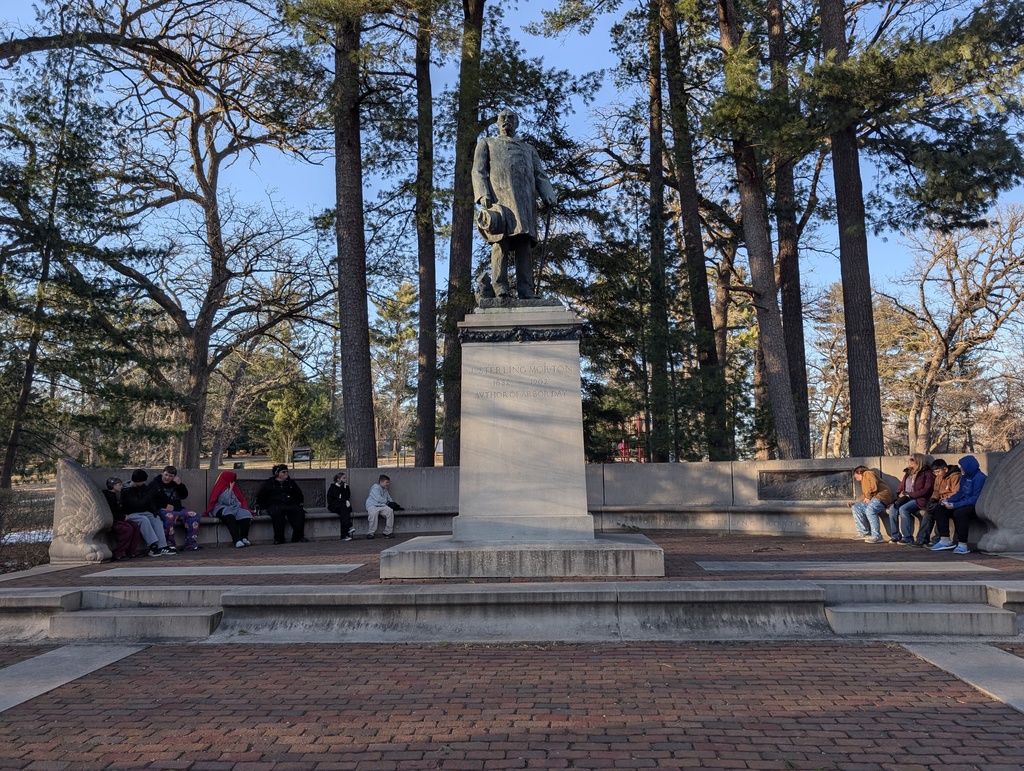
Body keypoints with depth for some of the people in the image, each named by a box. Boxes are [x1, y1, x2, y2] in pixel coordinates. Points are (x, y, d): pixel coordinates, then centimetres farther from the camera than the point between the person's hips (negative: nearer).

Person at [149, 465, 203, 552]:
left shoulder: (175, 484, 23)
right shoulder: (154, 484, 7)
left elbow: (184, 496, 16)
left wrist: (180, 484, 2)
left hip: (178, 509, 6)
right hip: (163, 510, -6)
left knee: (194, 515, -18)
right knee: (169, 516, -41)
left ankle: (191, 544, -20)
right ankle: (170, 544, -34)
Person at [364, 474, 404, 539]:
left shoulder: (385, 490, 24)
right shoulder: (375, 488, -3)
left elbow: (390, 500, 26)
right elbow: (378, 499, -13)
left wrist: (394, 505, 7)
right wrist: (387, 502, -5)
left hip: (382, 506, 6)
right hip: (372, 505, -6)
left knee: (390, 510, -24)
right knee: (373, 513, -39)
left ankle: (388, 532, -17)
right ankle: (370, 533, -28)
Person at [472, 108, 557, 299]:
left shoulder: (528, 148, 33)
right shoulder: (486, 143, 26)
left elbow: (540, 175, 21)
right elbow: (478, 171, 11)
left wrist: (548, 195, 0)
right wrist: (483, 194, -9)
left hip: (525, 199, 3)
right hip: (499, 196, -2)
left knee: (525, 244, -10)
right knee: (501, 243, -16)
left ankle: (526, 292, -17)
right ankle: (499, 290, -22)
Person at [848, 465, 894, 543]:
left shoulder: (868, 473, 4)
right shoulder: (863, 481, 31)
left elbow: (874, 486, -13)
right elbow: (865, 496, 25)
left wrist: (868, 497, -11)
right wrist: (856, 502, 18)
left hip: (881, 496, -10)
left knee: (870, 510, -33)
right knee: (856, 507, 0)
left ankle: (877, 537, -37)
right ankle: (864, 533, -8)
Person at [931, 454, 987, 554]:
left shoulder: (980, 478, -18)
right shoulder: (965, 477, 10)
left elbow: (975, 499, -24)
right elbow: (960, 493, 16)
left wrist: (955, 505, -27)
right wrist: (948, 500, -2)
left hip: (976, 506, -10)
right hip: (964, 504, 10)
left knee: (959, 513, -36)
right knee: (940, 509, 2)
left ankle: (963, 545, -29)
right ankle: (945, 540, 0)